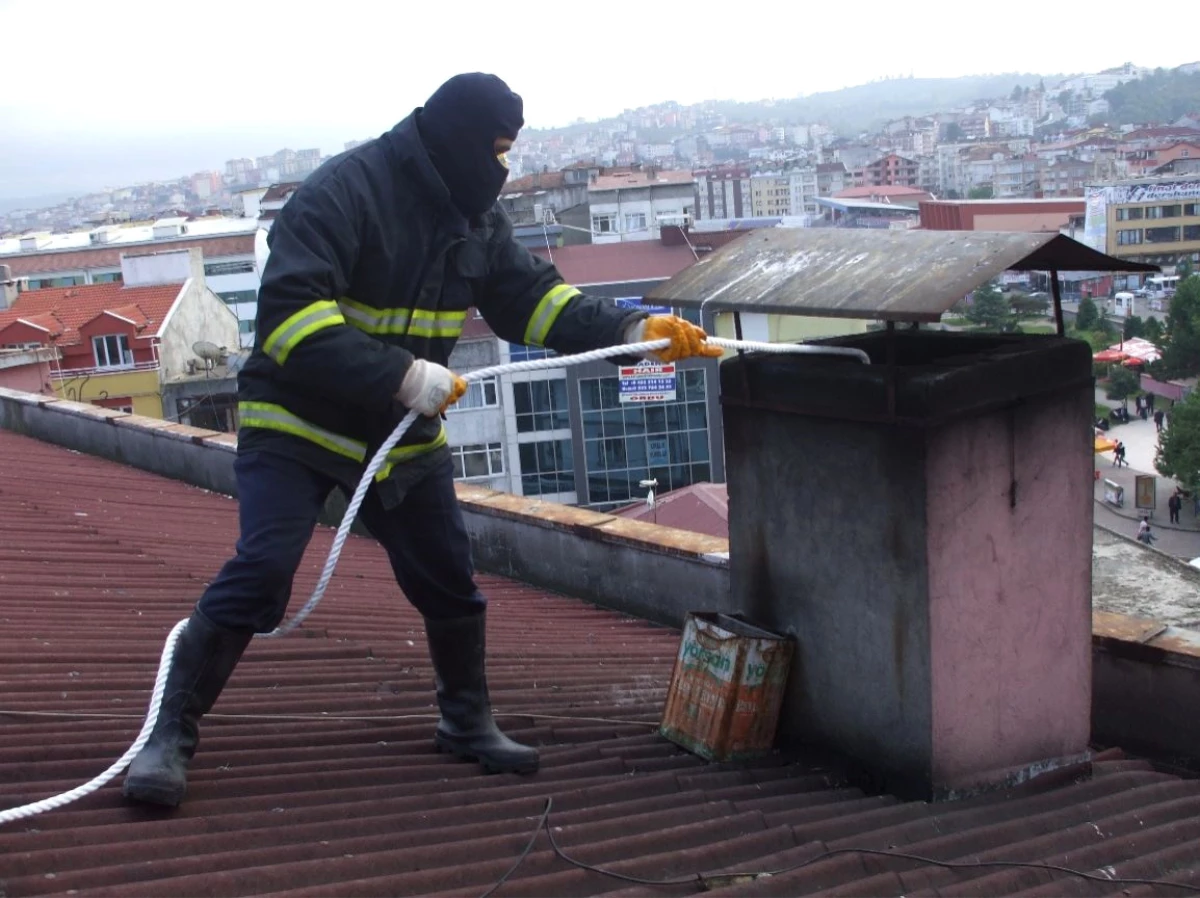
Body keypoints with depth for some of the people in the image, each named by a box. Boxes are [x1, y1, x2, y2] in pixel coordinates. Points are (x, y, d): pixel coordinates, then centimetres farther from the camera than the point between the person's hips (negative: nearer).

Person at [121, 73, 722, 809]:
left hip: (407, 433, 7)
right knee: (260, 573, -18)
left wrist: (633, 331, -7)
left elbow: (532, 297, 6)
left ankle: (468, 722, 28)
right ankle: (172, 735, -4)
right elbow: (288, 310, -31)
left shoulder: (477, 215, 2)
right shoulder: (345, 192, -22)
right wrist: (404, 376, -36)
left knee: (450, 579, 9)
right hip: (298, 425, -7)